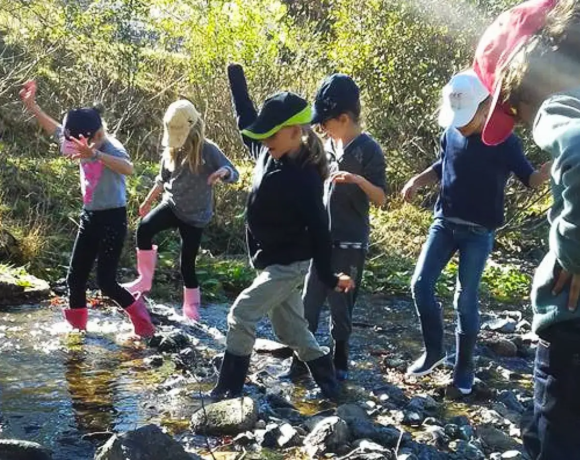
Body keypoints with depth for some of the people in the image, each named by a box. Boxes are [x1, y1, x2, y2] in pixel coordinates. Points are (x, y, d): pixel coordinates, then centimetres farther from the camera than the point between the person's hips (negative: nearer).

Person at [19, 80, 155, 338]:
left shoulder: (112, 148, -22)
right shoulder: (81, 143, -1)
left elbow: (128, 169, -45)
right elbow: (54, 128, 18)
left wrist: (94, 155, -59)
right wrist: (31, 105, 10)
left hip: (112, 219, -7)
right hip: (89, 217, 7)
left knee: (106, 282, -8)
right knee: (75, 277, 9)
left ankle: (140, 317, 16)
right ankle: (77, 327, 26)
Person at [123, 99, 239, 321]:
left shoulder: (208, 150, -14)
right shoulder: (171, 150, 1)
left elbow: (234, 174, -16)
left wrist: (223, 172, -39)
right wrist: (148, 201, 23)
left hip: (196, 215, -3)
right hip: (172, 205, 4)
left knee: (188, 261, 0)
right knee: (144, 228, -24)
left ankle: (191, 305, 20)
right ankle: (144, 280, -12)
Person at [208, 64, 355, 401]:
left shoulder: (305, 178, -24)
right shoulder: (267, 154, -2)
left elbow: (319, 229, -19)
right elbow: (246, 118, 14)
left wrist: (329, 277, -13)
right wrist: (235, 74, 14)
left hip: (289, 265, -9)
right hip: (271, 262, 9)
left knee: (242, 315, -9)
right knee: (291, 328, 15)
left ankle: (230, 389, 1)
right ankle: (329, 385, 28)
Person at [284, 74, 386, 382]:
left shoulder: (368, 150, -13)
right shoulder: (330, 145, 7)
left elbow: (380, 199, -15)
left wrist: (359, 179, -32)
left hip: (350, 243, -6)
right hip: (320, 238, 6)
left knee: (340, 304, 4)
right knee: (308, 302, 5)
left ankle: (339, 361, 21)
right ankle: (301, 361, 13)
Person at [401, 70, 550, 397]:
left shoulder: (504, 141, -14)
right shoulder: (451, 133, -2)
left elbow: (531, 180, -8)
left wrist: (553, 165, -29)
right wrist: (418, 182, -3)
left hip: (478, 233, -4)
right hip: (444, 223, 5)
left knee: (465, 300, -1)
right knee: (421, 285, 0)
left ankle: (465, 370, 15)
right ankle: (434, 351, 19)